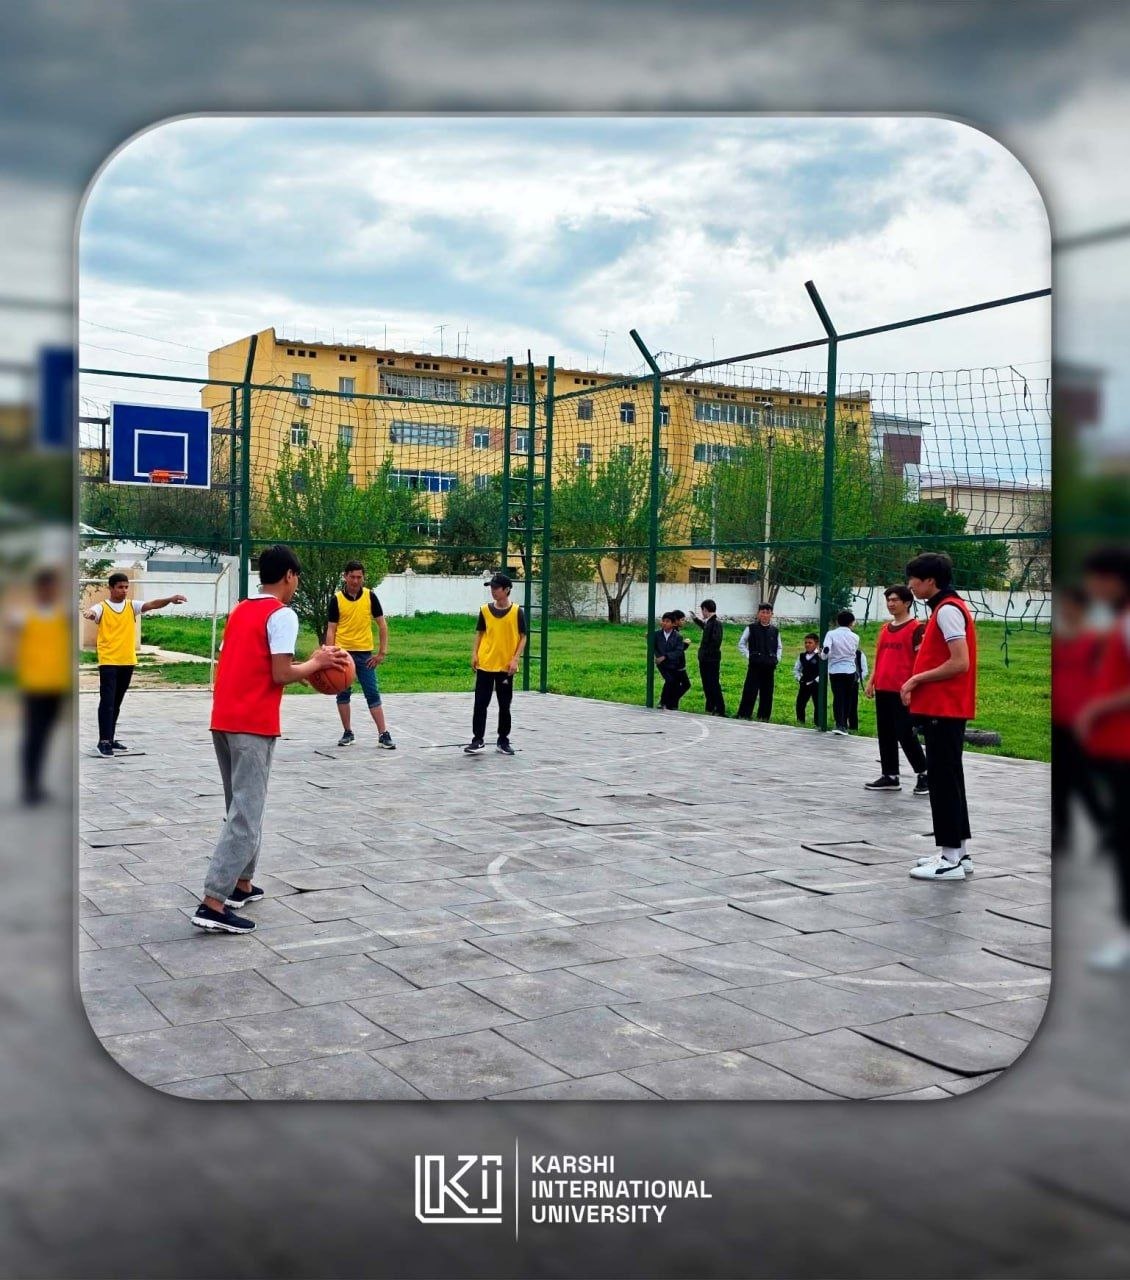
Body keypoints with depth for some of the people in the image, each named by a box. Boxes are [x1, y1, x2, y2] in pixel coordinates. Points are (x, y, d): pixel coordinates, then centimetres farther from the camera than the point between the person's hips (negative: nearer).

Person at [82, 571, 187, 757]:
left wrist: (170, 599, -25)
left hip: (127, 662, 5)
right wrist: (89, 614, -48)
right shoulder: (102, 607, -2)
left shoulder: (132, 606, 7)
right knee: (107, 702, -9)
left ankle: (111, 738, 22)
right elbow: (92, 613, -23)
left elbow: (151, 605, -7)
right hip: (108, 662, -4)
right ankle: (104, 741, -8)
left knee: (116, 703, 13)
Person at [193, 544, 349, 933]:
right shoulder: (282, 615, -9)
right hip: (253, 725, -9)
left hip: (224, 720, 9)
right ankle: (213, 904, -12)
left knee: (242, 807, 20)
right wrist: (316, 663, 0)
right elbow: (281, 675, -16)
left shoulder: (240, 610, 17)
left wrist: (303, 666, 19)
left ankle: (241, 885, 27)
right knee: (246, 815, -7)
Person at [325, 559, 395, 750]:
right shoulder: (337, 599, -2)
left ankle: (383, 735, 1)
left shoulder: (370, 596, -1)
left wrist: (382, 652, -2)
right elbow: (331, 630, 1)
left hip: (365, 653, 0)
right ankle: (347, 733, 18)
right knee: (343, 694, 6)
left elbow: (382, 624, 4)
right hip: (343, 653, 0)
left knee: (373, 694, 0)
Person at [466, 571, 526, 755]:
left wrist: (515, 659, -9)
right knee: (480, 704, 1)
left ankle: (503, 740, 17)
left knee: (505, 706, 7)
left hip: (505, 667, -1)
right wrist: (474, 654, -2)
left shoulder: (517, 612, -3)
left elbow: (522, 637, 0)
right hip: (485, 665, 1)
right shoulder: (485, 610, 3)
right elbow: (479, 634, 10)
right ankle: (478, 739, 8)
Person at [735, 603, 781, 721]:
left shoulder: (775, 631, 9)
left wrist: (777, 658, 7)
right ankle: (743, 715, 0)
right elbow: (741, 644, 6)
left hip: (770, 666, 3)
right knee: (750, 691, -5)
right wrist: (748, 656, -2)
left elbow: (779, 647, 21)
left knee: (767, 693, 6)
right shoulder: (751, 628, 0)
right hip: (755, 665, -3)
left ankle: (764, 716, 14)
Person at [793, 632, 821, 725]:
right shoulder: (802, 656, 9)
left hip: (816, 685, -5)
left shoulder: (820, 656, -10)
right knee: (800, 704, 5)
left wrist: (816, 680, -16)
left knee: (818, 705, -1)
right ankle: (800, 722, 16)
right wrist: (799, 678, 4)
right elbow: (796, 669, 18)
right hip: (804, 684, 6)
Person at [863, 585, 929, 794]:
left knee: (905, 734, -6)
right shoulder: (885, 628, 15)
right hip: (883, 689, 8)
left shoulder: (916, 628, -6)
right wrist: (871, 682, 13)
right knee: (885, 734, 9)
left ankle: (924, 775, 7)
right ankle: (890, 776, 16)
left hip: (902, 691, -7)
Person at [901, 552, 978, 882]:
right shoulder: (947, 607, 16)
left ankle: (950, 860, -3)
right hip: (946, 708, 10)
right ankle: (959, 852, 21)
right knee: (949, 779, 14)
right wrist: (919, 680, 9)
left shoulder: (948, 609, -15)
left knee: (943, 780, -6)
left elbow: (960, 663, -22)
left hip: (944, 710, -10)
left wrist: (916, 679, -15)